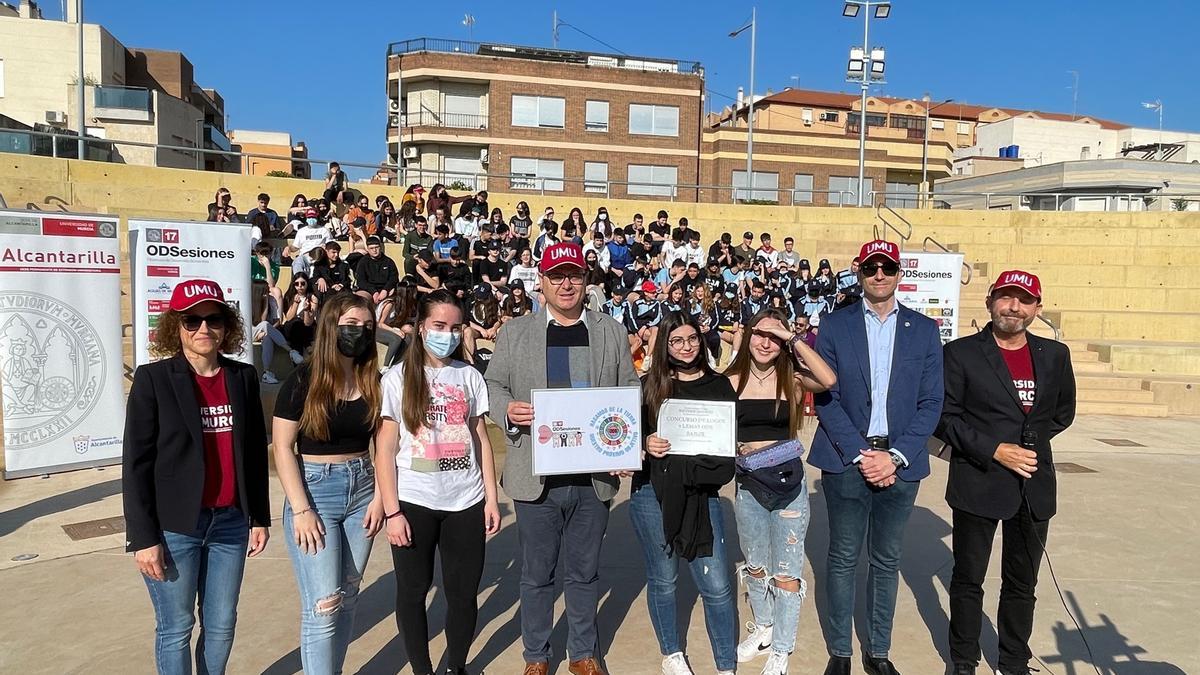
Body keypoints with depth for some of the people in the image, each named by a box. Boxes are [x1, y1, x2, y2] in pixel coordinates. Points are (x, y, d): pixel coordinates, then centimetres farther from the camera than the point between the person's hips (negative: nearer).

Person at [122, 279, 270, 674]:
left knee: (221, 625, 13)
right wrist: (143, 537, -10)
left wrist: (260, 516, 9)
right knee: (176, 628, 9)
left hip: (230, 521, 4)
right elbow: (136, 463, -8)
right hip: (174, 527, -3)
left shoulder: (244, 377, 3)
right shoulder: (153, 379, -8)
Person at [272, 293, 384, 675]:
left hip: (361, 489, 4)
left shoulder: (374, 381, 3)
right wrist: (301, 510, -14)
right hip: (314, 489, -4)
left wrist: (379, 496, 0)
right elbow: (282, 447, -10)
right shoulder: (303, 380, -9)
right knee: (323, 604, -6)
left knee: (348, 597, 12)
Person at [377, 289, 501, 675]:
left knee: (464, 593, 9)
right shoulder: (397, 378, -1)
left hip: (466, 502, 2)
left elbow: (481, 440, 9)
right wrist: (392, 511, -9)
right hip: (414, 502, -2)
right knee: (412, 591, 10)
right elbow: (384, 450, -3)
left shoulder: (470, 376, 6)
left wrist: (491, 498, 4)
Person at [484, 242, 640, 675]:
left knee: (584, 573, 15)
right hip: (536, 475, -1)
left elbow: (630, 389, 9)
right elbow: (492, 385, 5)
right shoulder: (515, 332, 5)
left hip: (594, 476, 1)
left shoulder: (612, 332, 8)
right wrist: (507, 410, -17)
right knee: (537, 574, 12)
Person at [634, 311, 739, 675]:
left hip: (701, 493, 1)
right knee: (662, 580, 12)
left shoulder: (719, 385, 6)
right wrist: (646, 444, -14)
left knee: (718, 587, -1)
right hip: (652, 492, 0)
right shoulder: (649, 385, 2)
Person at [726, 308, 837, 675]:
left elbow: (829, 380, -26)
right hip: (748, 482, 2)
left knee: (786, 571, 5)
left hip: (788, 480, -2)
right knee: (755, 565, 19)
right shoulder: (732, 381, -2)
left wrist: (793, 339, -22)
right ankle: (763, 628, 42)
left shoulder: (792, 377, -5)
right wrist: (734, 447, -12)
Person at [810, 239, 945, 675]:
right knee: (843, 559, 8)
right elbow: (824, 398, -4)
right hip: (846, 459, -1)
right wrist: (860, 454, -12)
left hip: (900, 462, 2)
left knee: (887, 560, 12)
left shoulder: (924, 329, 5)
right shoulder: (834, 326, 0)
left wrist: (895, 456, -10)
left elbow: (931, 402, 1)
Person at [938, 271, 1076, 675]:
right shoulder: (961, 353, -5)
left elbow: (1063, 412, 18)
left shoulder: (1055, 355, 7)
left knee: (1022, 584, 15)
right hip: (978, 485, -3)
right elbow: (944, 416, -8)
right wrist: (993, 450, -16)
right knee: (968, 580, 9)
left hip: (1034, 487, 4)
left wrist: (1033, 441, 5)